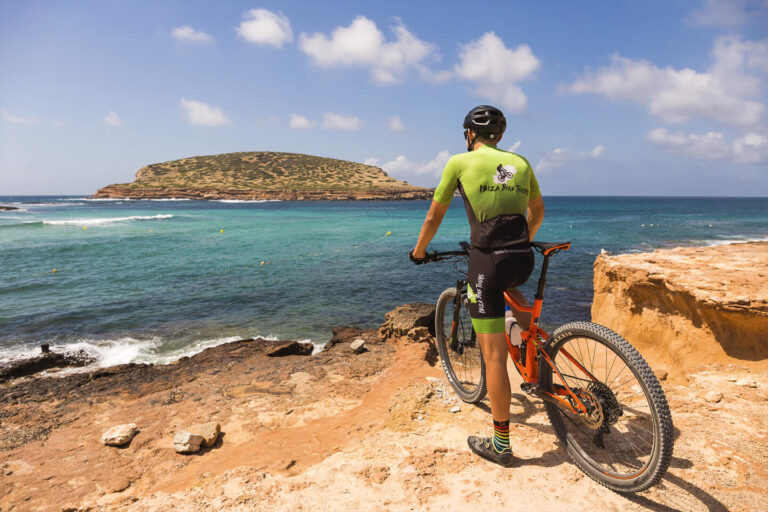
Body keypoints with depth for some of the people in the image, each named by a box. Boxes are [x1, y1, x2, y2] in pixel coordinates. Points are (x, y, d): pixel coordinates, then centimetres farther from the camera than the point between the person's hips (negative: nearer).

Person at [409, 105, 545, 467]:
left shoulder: (460, 162, 5)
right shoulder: (520, 161, 16)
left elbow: (434, 216, 10)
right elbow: (537, 210, 28)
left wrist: (419, 252, 26)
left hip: (489, 260, -5)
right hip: (523, 260, 5)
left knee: (494, 354, 1)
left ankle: (501, 445, 13)